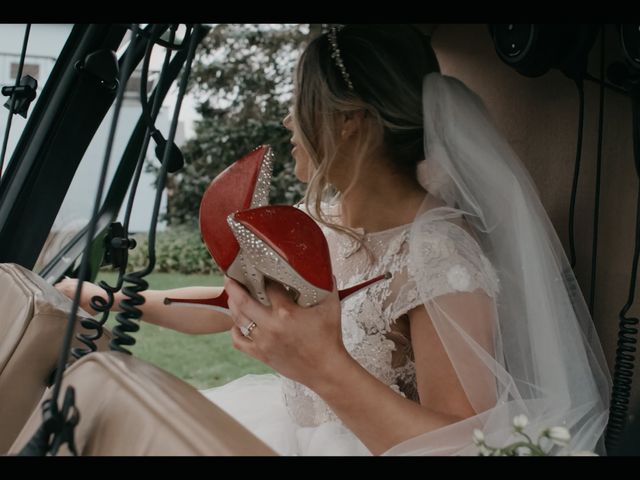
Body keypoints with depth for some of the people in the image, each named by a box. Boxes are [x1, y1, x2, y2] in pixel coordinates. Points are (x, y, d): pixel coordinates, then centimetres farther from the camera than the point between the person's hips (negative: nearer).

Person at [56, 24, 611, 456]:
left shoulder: (437, 256, -26)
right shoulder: (320, 219, -2)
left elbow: (464, 447, -28)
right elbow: (231, 305, 13)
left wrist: (325, 366, -40)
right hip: (298, 425, 7)